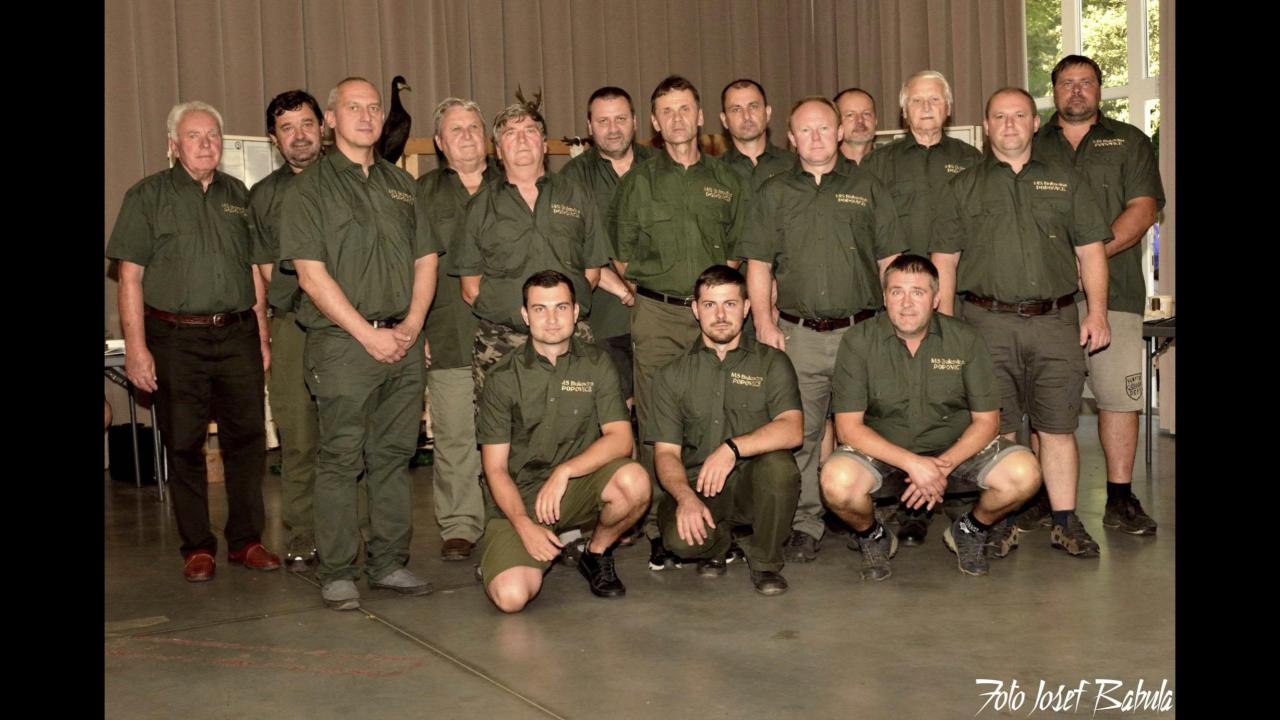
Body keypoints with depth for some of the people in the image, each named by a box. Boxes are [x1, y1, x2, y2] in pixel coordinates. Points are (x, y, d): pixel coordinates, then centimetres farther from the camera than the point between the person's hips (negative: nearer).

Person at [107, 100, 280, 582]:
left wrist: (262, 337, 12)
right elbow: (130, 277, -2)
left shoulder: (238, 195, 13)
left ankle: (246, 540, 16)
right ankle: (196, 547, 15)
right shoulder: (147, 196, 3)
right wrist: (136, 346, -10)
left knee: (247, 437, 4)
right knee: (184, 444, 4)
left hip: (237, 333, 3)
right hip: (175, 338, -3)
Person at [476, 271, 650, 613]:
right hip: (519, 498, -2)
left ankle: (597, 554, 1)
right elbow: (495, 469, -4)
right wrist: (524, 525, -19)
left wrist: (564, 470, -23)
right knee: (511, 596, -25)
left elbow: (620, 439, -9)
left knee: (634, 480, -31)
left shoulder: (596, 364, 2)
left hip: (579, 487, 2)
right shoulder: (504, 377, -3)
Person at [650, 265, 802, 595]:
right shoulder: (673, 375, 7)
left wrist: (733, 447, -27)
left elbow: (792, 430, -12)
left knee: (779, 464, -34)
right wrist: (685, 496, -21)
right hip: (698, 485, 0)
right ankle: (718, 542, 9)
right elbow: (666, 452, 0)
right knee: (680, 539, -31)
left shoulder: (771, 362, 4)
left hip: (754, 482, 0)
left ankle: (765, 560, -6)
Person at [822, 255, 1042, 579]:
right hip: (882, 452, -2)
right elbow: (848, 427, -13)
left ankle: (970, 531, 10)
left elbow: (986, 421, -2)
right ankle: (873, 537, 4)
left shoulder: (965, 340, -5)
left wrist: (944, 464, -19)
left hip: (955, 450, 2)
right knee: (837, 482, -33)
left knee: (1024, 473, -24)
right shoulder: (858, 342, -10)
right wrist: (912, 463, -25)